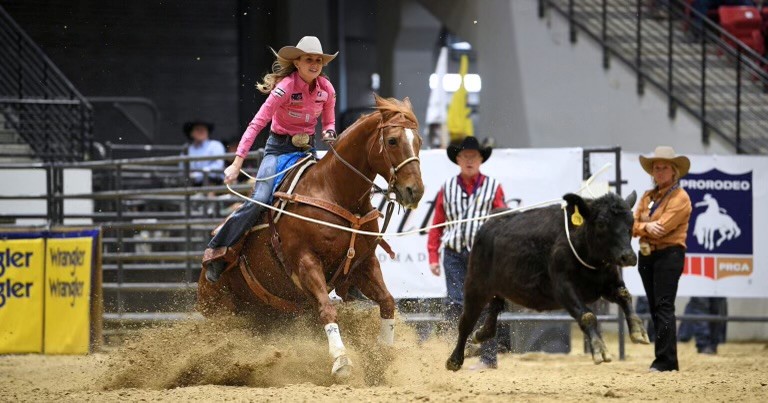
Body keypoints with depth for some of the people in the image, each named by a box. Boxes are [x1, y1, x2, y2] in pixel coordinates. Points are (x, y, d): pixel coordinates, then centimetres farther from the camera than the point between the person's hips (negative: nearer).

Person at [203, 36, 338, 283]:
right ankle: (217, 252, -14)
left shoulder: (326, 88, -2)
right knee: (258, 201, -23)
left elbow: (329, 122, 13)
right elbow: (257, 123, -22)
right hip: (279, 148, -5)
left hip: (307, 149, 5)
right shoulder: (286, 87, -18)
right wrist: (237, 162, -28)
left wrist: (329, 134, -14)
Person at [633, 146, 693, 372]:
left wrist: (641, 226, -2)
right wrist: (646, 227, -15)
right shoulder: (648, 197, 16)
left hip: (669, 254, -8)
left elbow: (662, 227, -16)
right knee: (654, 308, 8)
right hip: (646, 256, 8)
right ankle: (665, 359, 13)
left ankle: (665, 360, -14)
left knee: (664, 307, -12)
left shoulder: (680, 197, -7)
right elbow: (634, 226, 7)